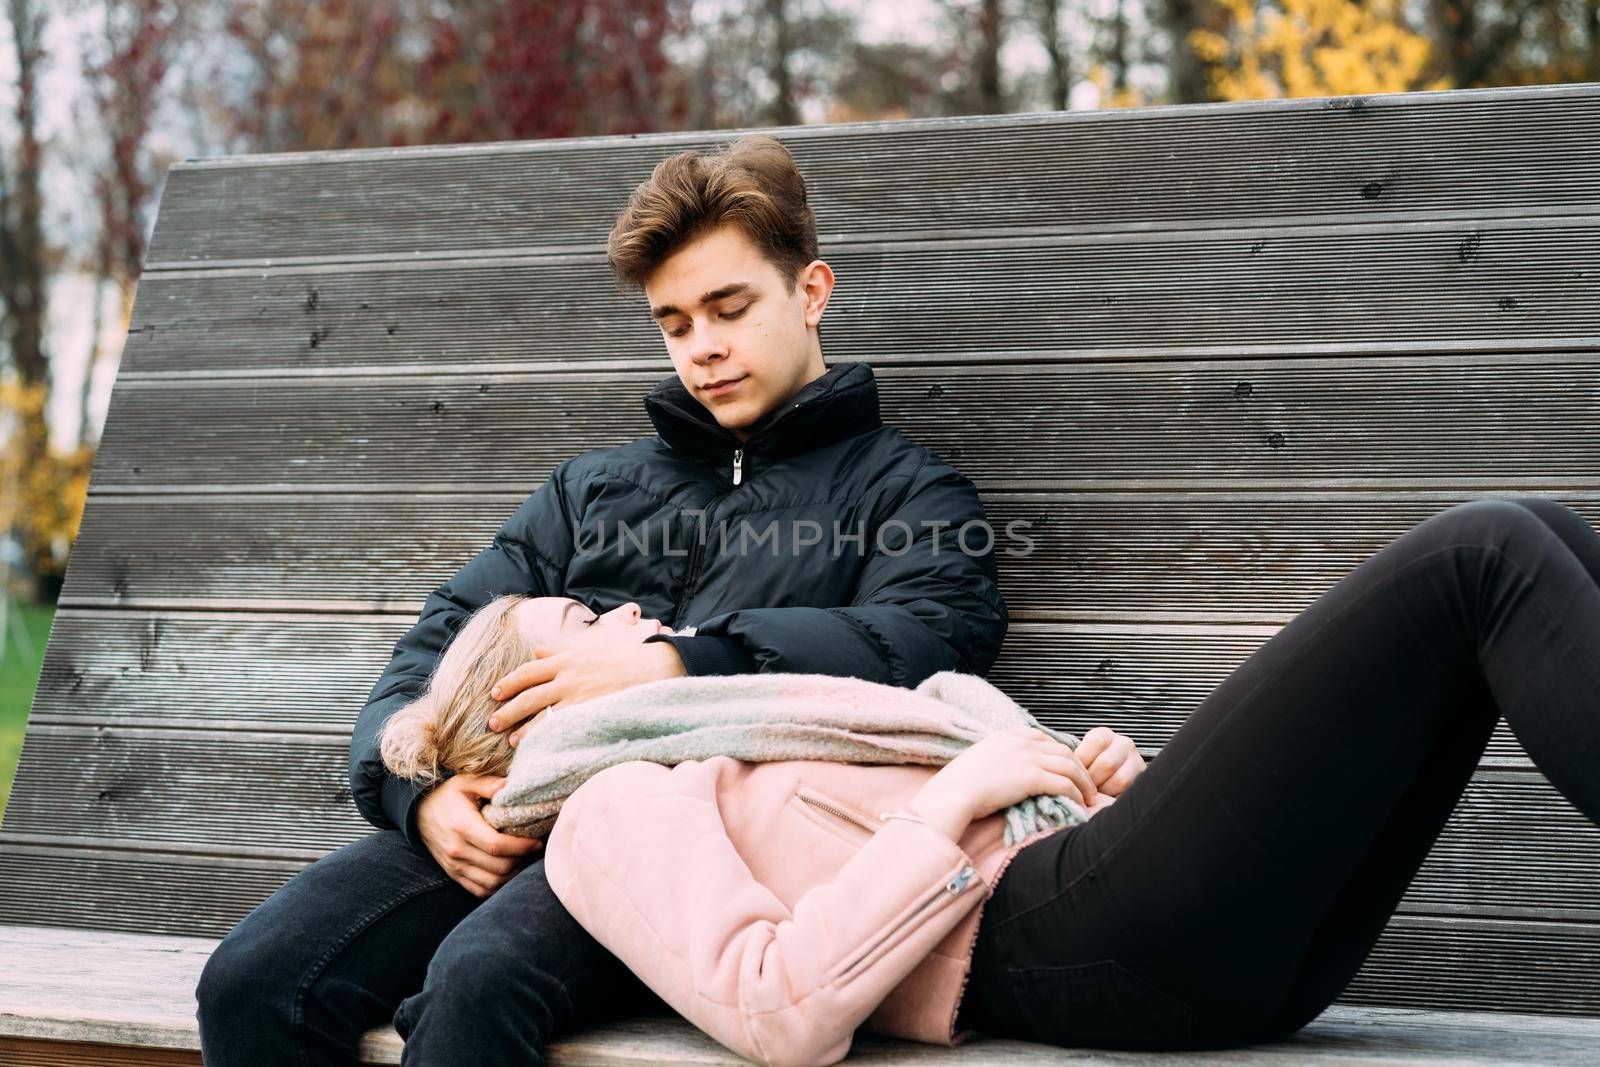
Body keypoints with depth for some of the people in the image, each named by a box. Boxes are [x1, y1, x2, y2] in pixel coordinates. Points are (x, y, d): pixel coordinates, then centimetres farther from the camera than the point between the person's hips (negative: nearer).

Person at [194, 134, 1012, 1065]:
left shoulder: (905, 489, 17)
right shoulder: (595, 487, 32)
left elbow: (939, 636, -6)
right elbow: (440, 642, 24)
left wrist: (679, 661, -17)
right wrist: (420, 788, 0)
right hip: (503, 812, 5)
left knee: (479, 980, -36)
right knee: (253, 982, -23)